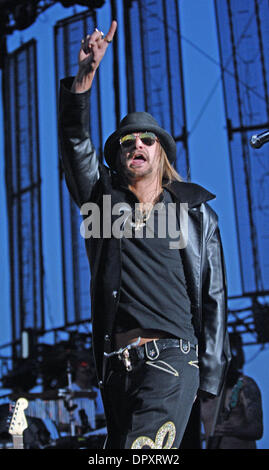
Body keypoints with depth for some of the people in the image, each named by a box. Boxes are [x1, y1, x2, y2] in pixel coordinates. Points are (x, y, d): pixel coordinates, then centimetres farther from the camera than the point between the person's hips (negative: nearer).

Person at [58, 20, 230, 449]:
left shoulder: (196, 212, 13)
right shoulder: (103, 200, 16)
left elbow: (214, 297, 11)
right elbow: (75, 141, 1)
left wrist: (210, 376, 4)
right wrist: (84, 75, -14)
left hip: (172, 357, -3)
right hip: (117, 365, 3)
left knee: (144, 447, -24)